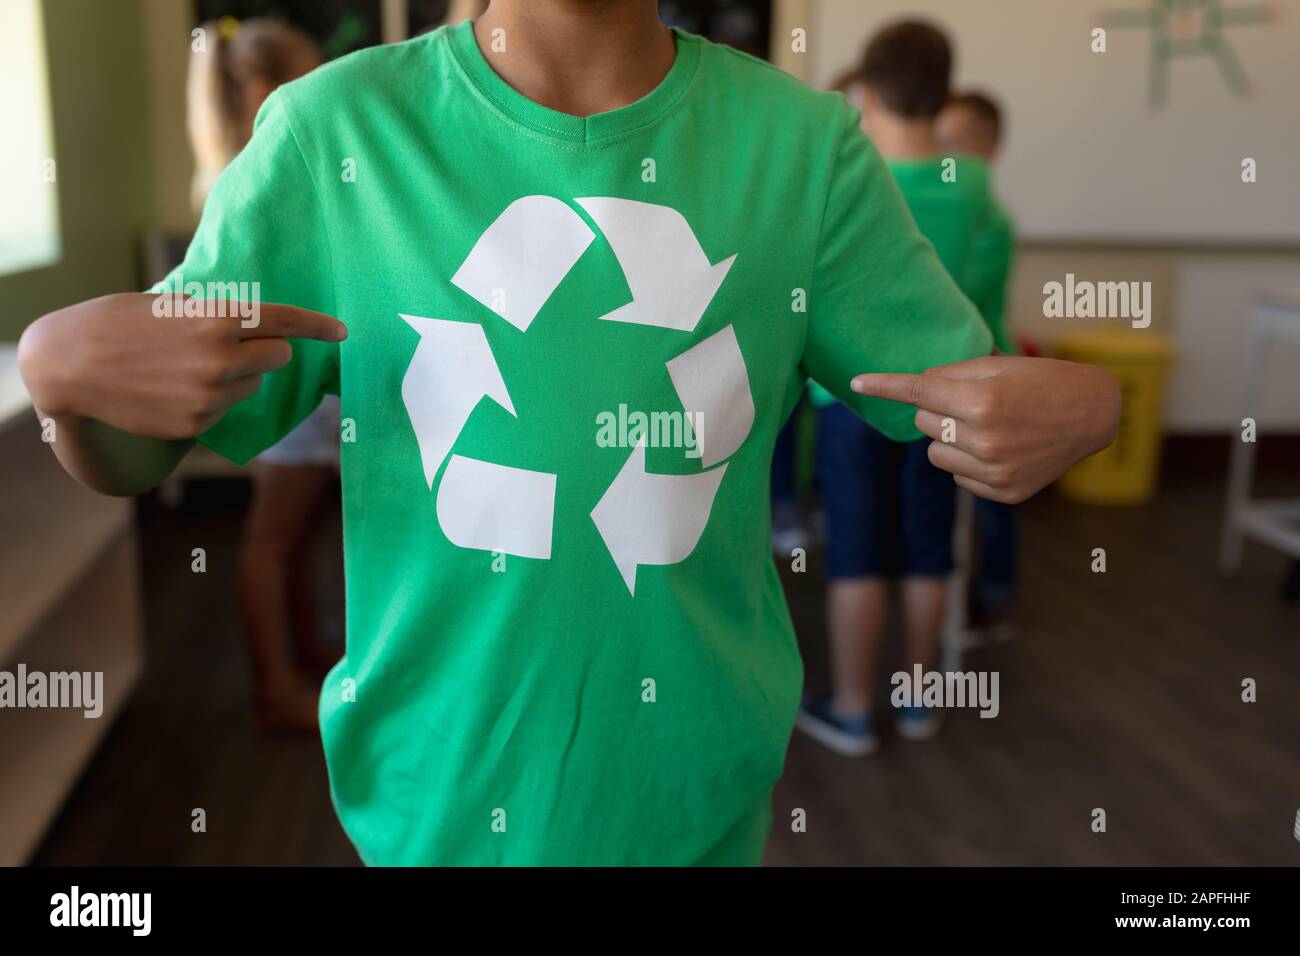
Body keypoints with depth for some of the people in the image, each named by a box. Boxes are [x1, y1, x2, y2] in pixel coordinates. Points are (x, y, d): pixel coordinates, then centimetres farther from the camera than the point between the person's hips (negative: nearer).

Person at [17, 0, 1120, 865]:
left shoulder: (802, 141, -8)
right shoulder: (332, 131, -10)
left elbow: (969, 397, -1)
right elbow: (130, 461, -3)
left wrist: (1074, 404, -23)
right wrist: (63, 364, -25)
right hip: (436, 797, 0)